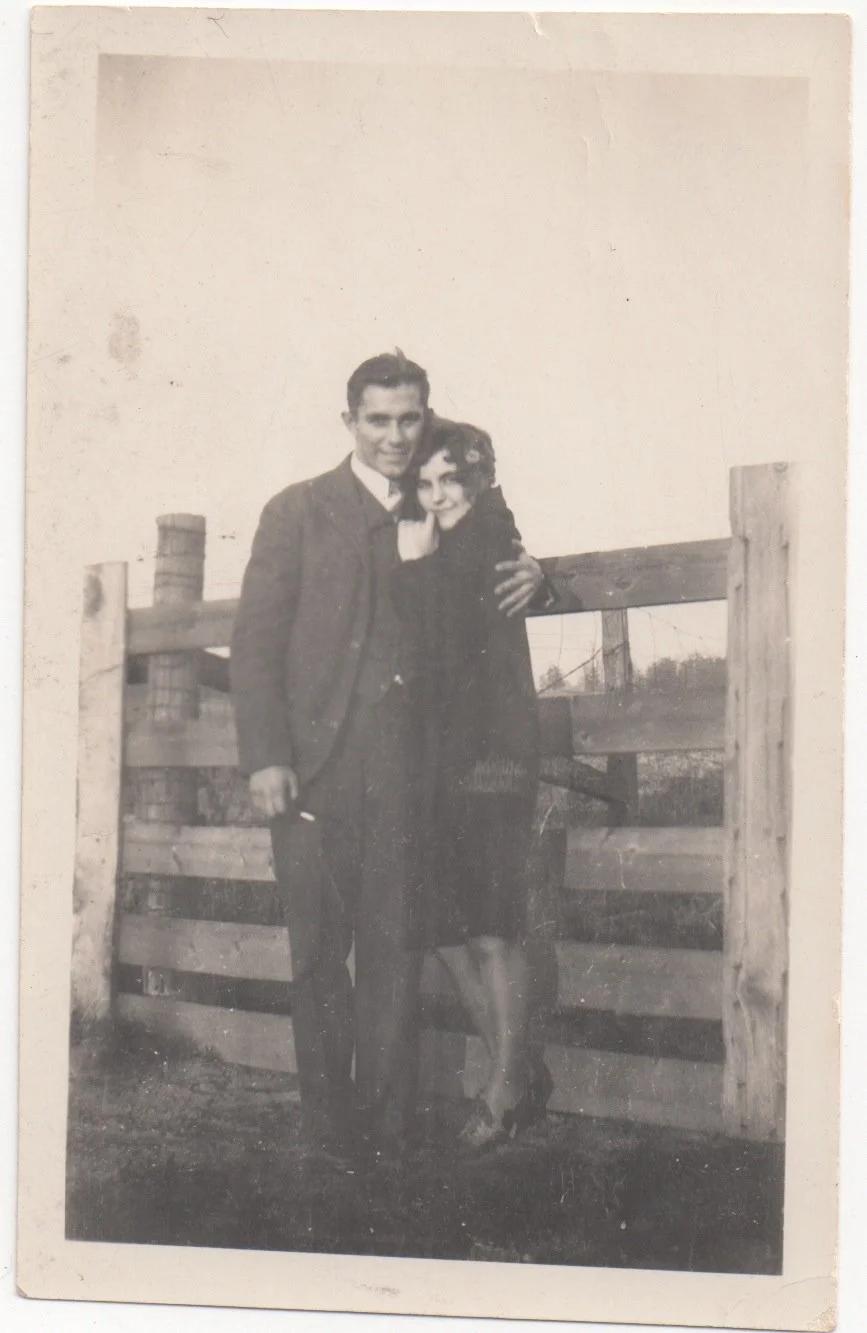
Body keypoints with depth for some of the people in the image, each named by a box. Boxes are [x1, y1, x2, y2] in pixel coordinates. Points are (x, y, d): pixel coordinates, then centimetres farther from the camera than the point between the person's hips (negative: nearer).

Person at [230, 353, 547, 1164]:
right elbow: (256, 641, 1)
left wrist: (529, 575, 2)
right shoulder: (299, 512, 6)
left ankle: (387, 1129, 10)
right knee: (320, 953, 3)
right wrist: (264, 759, -10)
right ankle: (328, 1133, 14)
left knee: (396, 954, 2)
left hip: (408, 767, 2)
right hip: (316, 765, -2)